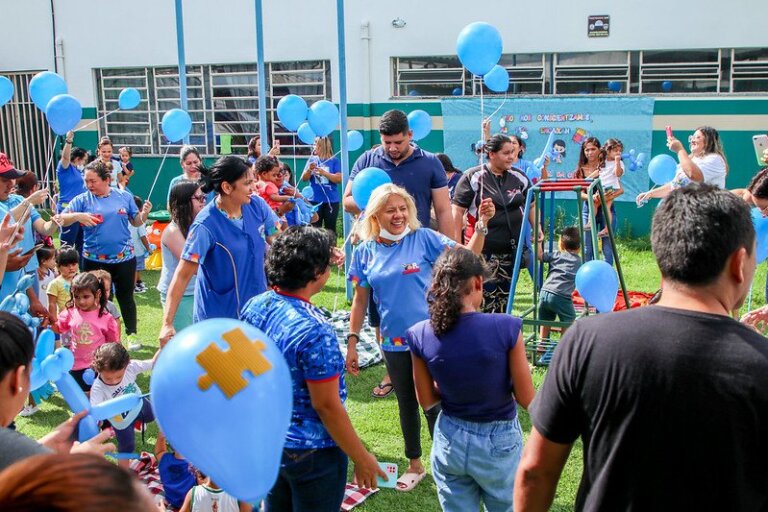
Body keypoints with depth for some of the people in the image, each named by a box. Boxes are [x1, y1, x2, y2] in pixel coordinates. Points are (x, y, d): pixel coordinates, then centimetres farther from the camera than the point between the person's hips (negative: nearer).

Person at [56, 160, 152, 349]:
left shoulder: (124, 197, 2)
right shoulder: (82, 200, -3)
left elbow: (136, 222, 9)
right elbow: (61, 220, -9)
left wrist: (145, 213, -12)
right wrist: (77, 216, -28)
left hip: (124, 258, 0)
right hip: (95, 261, 0)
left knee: (125, 296, 12)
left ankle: (132, 334, 26)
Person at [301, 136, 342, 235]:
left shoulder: (334, 161, 0)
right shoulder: (312, 159, 7)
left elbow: (339, 179, -8)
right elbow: (304, 178, 5)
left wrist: (324, 173, -19)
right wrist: (309, 170, -14)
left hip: (331, 201, -2)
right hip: (315, 200, 2)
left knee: (330, 229, 4)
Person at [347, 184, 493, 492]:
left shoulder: (424, 238, -8)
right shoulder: (364, 252, -1)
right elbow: (360, 300, 6)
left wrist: (482, 223, -28)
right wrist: (352, 343, 4)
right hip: (394, 342, 3)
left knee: (434, 404, 6)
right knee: (407, 403, 18)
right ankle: (415, 465, 36)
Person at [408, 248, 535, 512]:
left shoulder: (420, 335, -14)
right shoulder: (506, 328, -22)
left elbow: (426, 401, -2)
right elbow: (526, 399, -14)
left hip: (450, 441, 2)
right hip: (499, 441, -2)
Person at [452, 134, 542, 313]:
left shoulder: (519, 176, 10)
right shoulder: (472, 178, -6)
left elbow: (530, 205, 22)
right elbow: (457, 212, -6)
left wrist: (537, 229, 9)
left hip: (512, 249, 5)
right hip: (484, 251, -5)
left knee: (505, 297, 12)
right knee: (486, 295, -9)